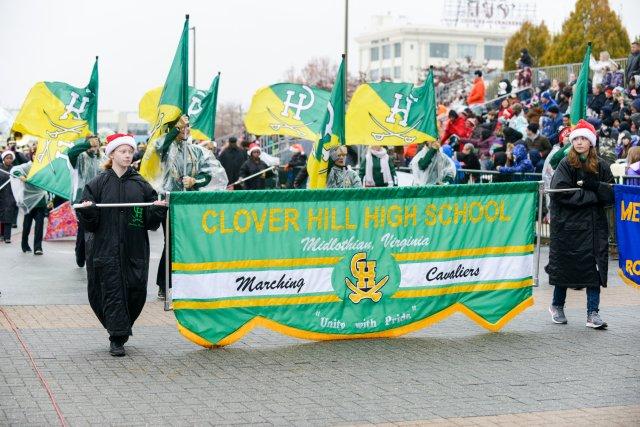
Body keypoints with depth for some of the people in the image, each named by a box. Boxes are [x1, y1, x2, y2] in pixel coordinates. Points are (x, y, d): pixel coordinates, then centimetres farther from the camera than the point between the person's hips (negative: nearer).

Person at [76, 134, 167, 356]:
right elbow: (89, 222, 2)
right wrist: (87, 210, -19)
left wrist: (158, 208, -12)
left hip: (135, 248, 2)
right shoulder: (99, 184, 3)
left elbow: (151, 220, 8)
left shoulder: (140, 184, 9)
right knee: (112, 291, -5)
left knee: (137, 291, 2)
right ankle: (117, 340, 1)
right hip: (107, 248, -2)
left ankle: (121, 330, 25)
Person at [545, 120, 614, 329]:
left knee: (595, 267, -3)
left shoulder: (601, 166, 8)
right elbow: (560, 192, -14)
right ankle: (557, 306, 25)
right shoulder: (566, 164, -2)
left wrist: (592, 185, -15)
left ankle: (593, 313, 0)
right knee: (565, 265, 5)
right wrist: (594, 196, -13)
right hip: (568, 224, -3)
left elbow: (611, 194, 3)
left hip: (594, 225, 3)